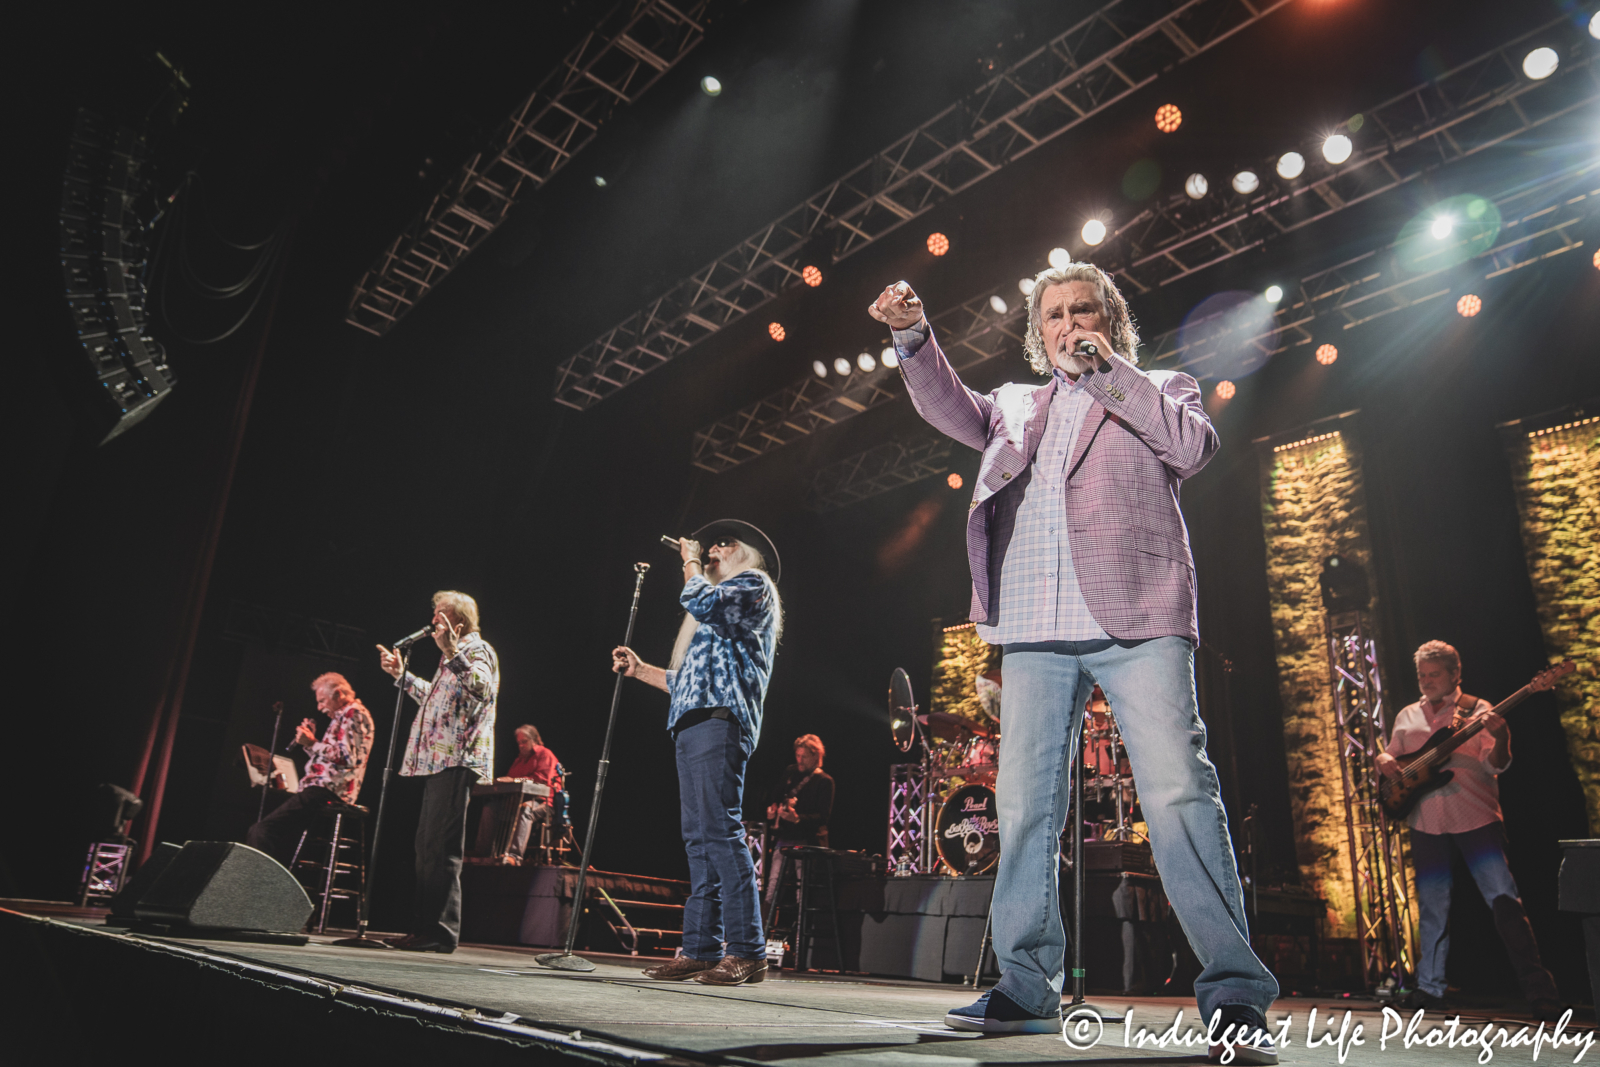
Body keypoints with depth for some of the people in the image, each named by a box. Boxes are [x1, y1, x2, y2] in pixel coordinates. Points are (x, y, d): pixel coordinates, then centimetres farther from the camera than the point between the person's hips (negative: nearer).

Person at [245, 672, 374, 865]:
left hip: (327, 790, -11)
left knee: (261, 833, -19)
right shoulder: (342, 717, 26)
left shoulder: (355, 713, -6)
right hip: (323, 788, 11)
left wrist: (312, 744, -12)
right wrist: (310, 742, 15)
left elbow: (347, 756, -19)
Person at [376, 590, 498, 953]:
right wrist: (402, 675, 38)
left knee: (440, 848, -12)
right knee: (428, 846, 12)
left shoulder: (477, 648, -5)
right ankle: (426, 928, 19)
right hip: (439, 761, 11)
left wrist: (451, 651, -32)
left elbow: (481, 689, -26)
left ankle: (442, 931, -10)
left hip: (456, 760, -11)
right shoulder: (456, 655, 25)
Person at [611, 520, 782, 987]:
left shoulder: (754, 583, 7)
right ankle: (701, 949, 4)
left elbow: (702, 601, -13)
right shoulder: (717, 620, 33)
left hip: (717, 721, -10)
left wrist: (690, 564, 5)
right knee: (699, 839, 4)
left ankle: (747, 952, -17)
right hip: (692, 727, 10)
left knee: (720, 831, -16)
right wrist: (641, 670, 27)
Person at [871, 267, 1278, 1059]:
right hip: (1035, 632, 3)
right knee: (1024, 806, 3)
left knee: (1179, 796, -11)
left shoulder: (1159, 390, 19)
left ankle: (1236, 998, -3)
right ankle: (1027, 988, 13)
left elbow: (1192, 445, 0)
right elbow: (949, 407, 12)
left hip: (1137, 620, -3)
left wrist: (1109, 370, 2)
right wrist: (913, 335, -3)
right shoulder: (1018, 407, 26)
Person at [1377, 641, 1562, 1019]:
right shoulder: (1407, 716, 11)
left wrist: (1500, 736, -28)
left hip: (1476, 818, -3)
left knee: (1504, 900, -9)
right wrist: (1384, 760, -5)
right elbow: (1393, 758, 19)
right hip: (1427, 824, 4)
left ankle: (1539, 990, 2)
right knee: (1433, 910, 11)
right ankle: (1430, 987, 21)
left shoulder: (1477, 710, -1)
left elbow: (1496, 766, -9)